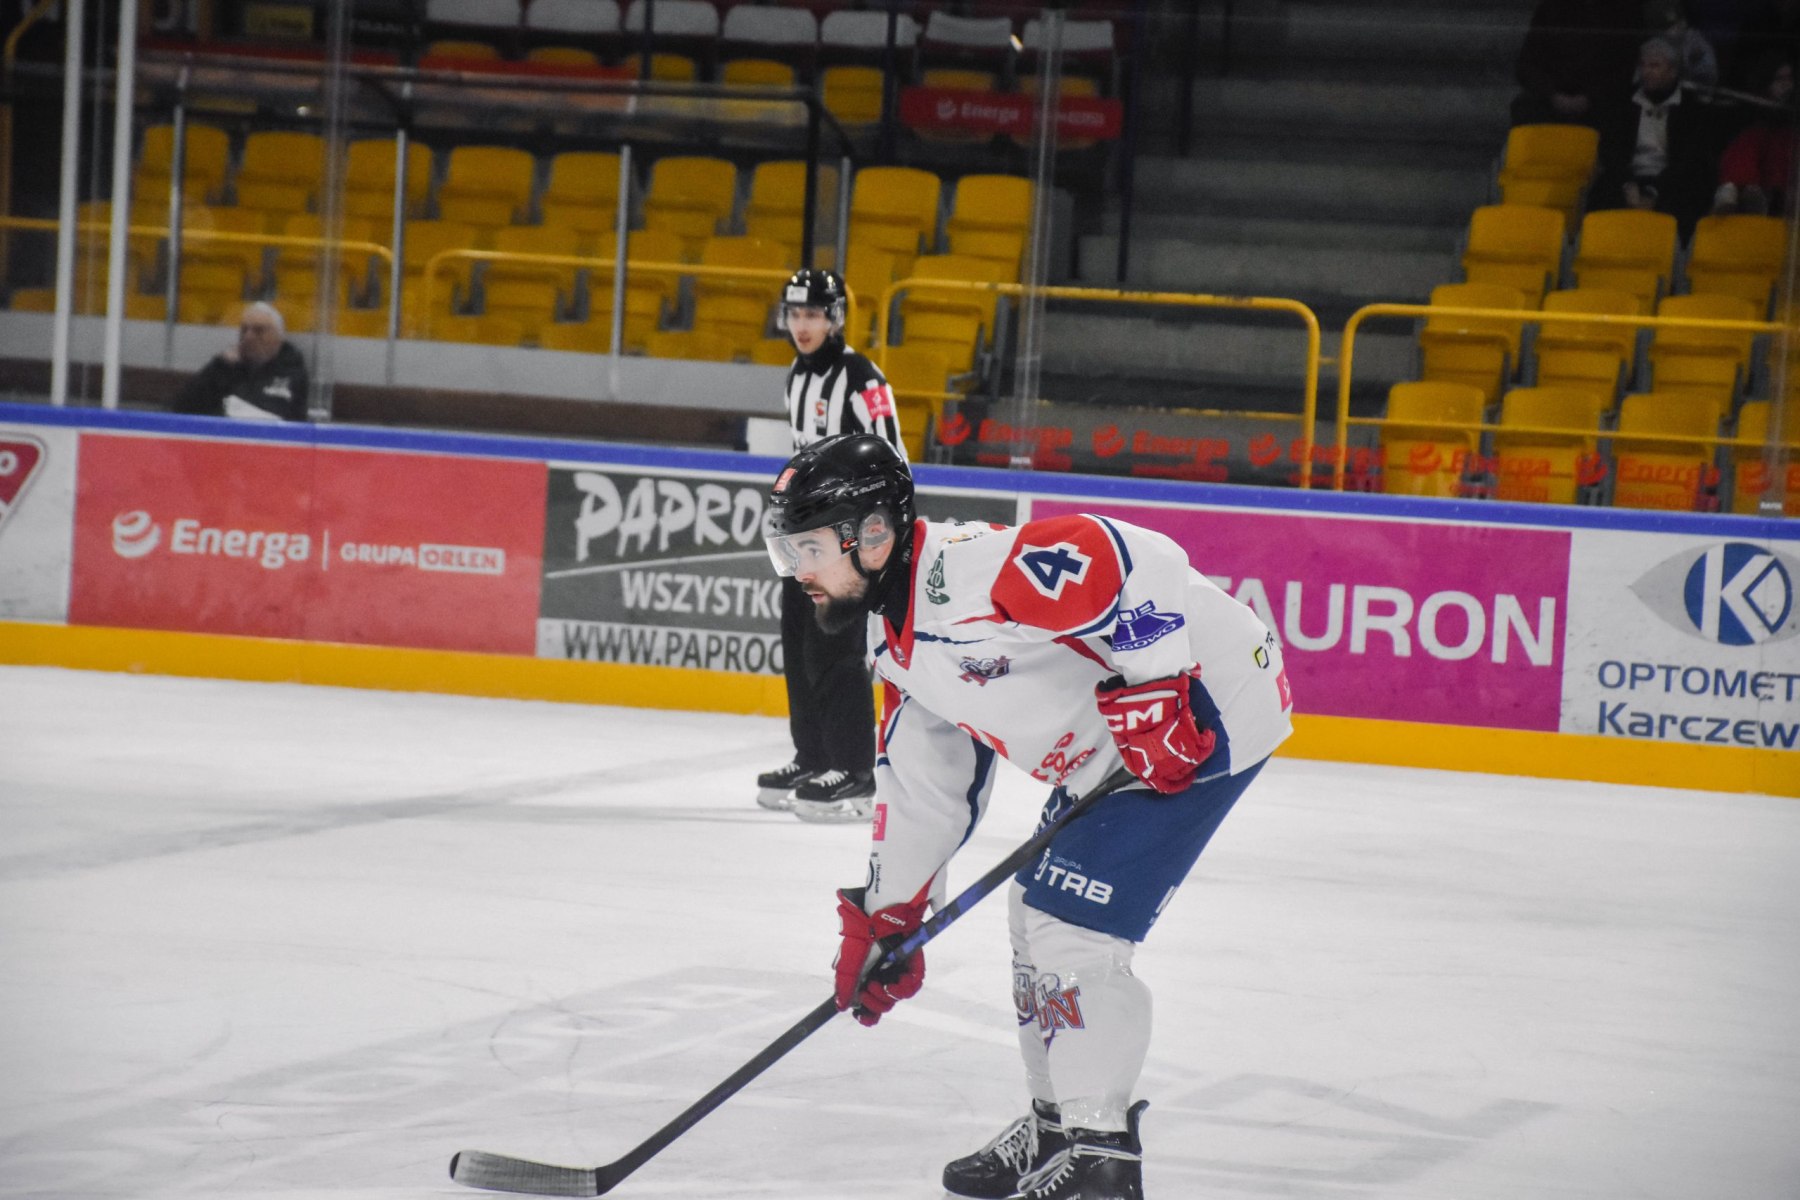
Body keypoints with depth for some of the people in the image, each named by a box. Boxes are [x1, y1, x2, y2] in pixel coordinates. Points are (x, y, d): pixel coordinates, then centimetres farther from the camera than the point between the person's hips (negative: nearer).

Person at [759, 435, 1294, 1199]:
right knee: (1036, 912, 16)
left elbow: (1137, 563, -31)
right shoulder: (894, 635, 7)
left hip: (1201, 712, -11)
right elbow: (921, 780, 16)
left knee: (1071, 926, -12)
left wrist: (1148, 699, -29)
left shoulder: (974, 576, -27)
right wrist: (884, 918, 15)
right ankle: (1055, 1122, 30)